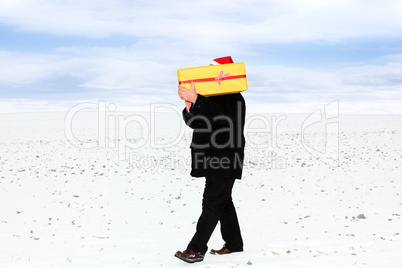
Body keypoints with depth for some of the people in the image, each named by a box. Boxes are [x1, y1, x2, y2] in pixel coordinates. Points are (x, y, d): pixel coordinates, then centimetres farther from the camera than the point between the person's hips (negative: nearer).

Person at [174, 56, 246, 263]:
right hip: (212, 160, 9)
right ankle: (234, 243, 27)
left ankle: (196, 249, -8)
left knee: (212, 202, -9)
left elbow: (219, 113, -30)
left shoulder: (234, 98, -7)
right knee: (223, 201, 15)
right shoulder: (209, 97, 17)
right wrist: (189, 108, -11)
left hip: (225, 161, -9)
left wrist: (196, 99, -36)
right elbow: (193, 122, 9)